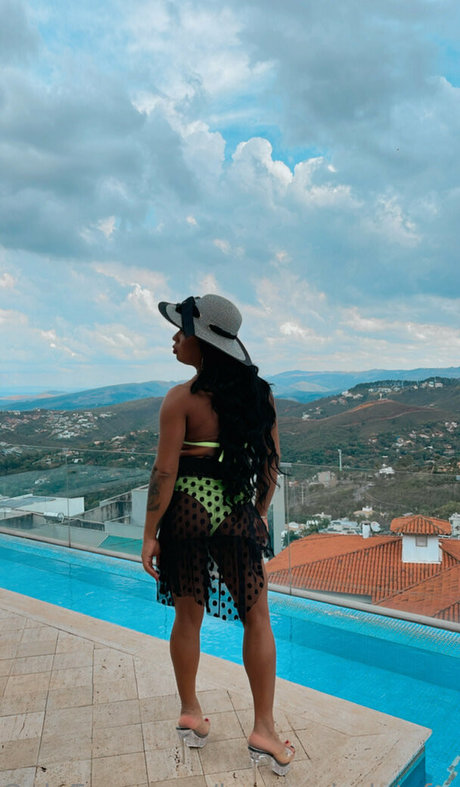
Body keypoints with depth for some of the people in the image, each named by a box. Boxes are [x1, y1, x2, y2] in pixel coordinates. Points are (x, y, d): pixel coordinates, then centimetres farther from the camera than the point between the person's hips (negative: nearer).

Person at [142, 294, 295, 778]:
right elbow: (271, 465, 5)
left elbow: (165, 473, -13)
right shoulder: (259, 394, 0)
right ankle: (263, 731, 19)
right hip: (237, 516, 2)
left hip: (187, 512, -1)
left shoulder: (181, 399, -12)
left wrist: (149, 535, -4)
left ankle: (191, 716, 33)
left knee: (188, 616, 16)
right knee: (257, 619, 13)